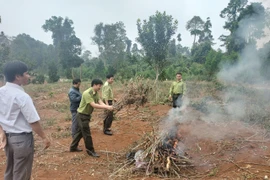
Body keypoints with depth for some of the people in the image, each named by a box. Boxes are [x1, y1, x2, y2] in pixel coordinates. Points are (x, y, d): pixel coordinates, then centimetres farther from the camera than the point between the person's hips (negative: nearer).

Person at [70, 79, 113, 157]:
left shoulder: (96, 93, 2)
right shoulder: (87, 93, -27)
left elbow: (100, 102, -8)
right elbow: (94, 105, -33)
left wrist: (108, 106, -27)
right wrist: (107, 107, -35)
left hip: (86, 115, 9)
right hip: (82, 115, -9)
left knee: (80, 132, 21)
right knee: (87, 134, 0)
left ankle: (73, 147, 37)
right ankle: (90, 151, 15)